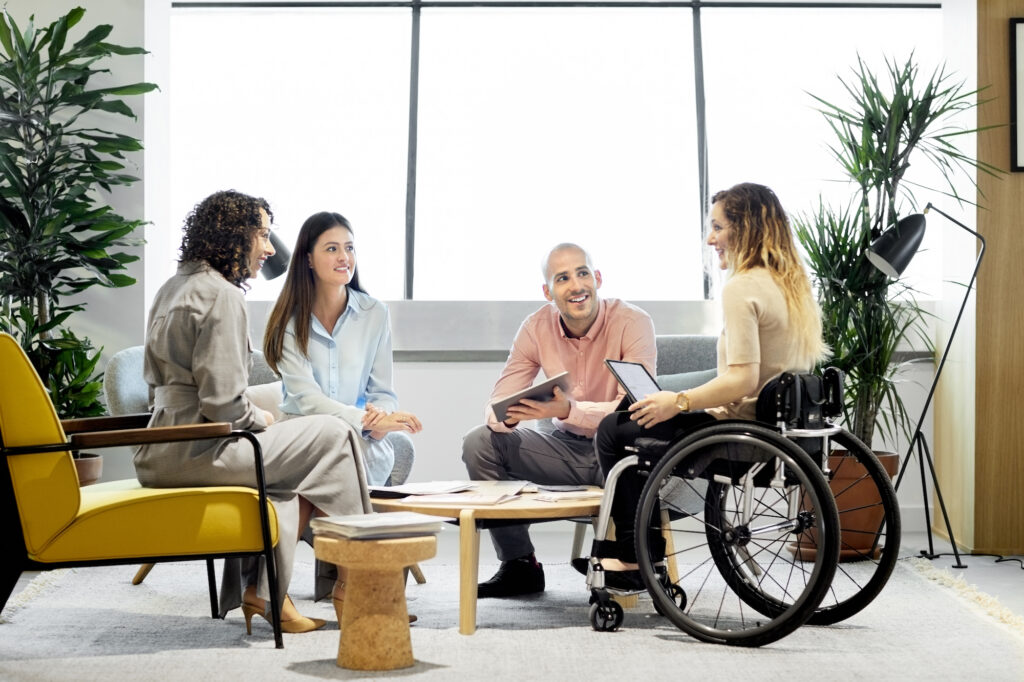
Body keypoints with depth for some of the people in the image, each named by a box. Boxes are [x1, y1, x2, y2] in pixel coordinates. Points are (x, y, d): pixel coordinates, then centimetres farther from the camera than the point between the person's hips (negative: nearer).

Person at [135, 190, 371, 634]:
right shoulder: (221, 295, -14)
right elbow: (222, 401, -22)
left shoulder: (173, 289, 16)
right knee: (332, 437, -2)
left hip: (160, 453, 10)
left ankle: (263, 590, 14)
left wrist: (256, 417, 15)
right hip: (195, 453, -10)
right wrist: (260, 420, -1)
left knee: (297, 461, 23)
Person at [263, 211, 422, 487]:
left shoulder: (375, 313, 5)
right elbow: (305, 397, -13)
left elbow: (383, 392, 7)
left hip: (362, 440, 2)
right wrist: (368, 420, -28)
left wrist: (380, 418, -18)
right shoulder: (289, 319, -2)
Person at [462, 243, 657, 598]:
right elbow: (498, 403, -3)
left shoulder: (632, 323, -17)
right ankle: (519, 566, -3)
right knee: (479, 442, -11)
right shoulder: (537, 327, -3)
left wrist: (568, 409, -41)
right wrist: (506, 415, -30)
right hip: (568, 447, 5)